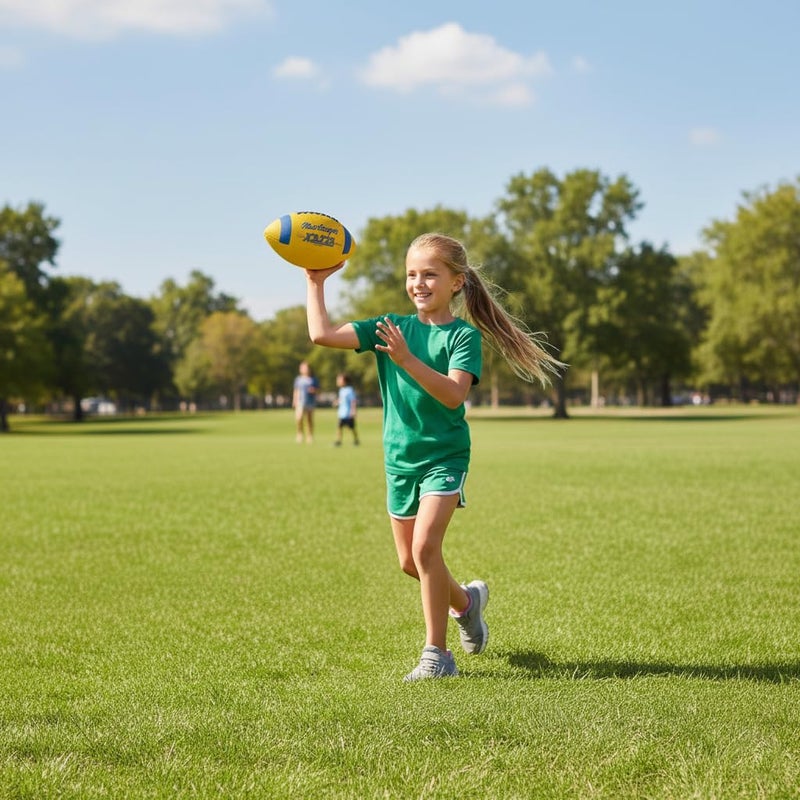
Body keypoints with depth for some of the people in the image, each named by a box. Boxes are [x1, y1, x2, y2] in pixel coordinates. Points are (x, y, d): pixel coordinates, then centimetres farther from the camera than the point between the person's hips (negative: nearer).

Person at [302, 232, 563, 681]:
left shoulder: (464, 335, -11)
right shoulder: (393, 327, 1)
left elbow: (454, 394, -27)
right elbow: (323, 334, -6)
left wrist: (409, 361, -37)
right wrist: (316, 282, -3)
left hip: (445, 455, -5)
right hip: (400, 457, 6)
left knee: (425, 546, -21)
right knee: (409, 562, 12)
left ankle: (438, 654, -10)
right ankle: (466, 600, 41)